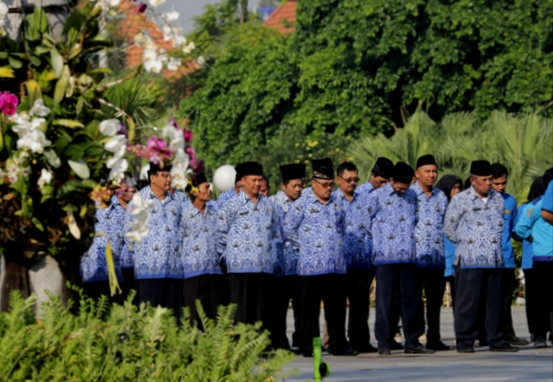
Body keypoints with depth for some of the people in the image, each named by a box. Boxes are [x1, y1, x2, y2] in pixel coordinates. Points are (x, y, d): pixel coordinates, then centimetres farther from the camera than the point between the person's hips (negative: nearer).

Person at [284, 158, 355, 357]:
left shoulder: (335, 204, 13)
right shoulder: (302, 204, -3)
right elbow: (288, 229, 0)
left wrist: (336, 244, 15)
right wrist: (305, 245, 4)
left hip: (337, 266, 5)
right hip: (311, 265, -5)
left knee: (337, 307, 7)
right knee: (310, 308, -1)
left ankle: (338, 344, 13)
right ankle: (308, 346, 3)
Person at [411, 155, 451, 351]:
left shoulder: (441, 197, 16)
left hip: (437, 259, 5)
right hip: (415, 258, -5)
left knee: (435, 300, 7)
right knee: (414, 299, -4)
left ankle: (433, 339, 13)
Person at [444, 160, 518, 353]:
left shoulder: (498, 199, 13)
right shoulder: (460, 200, -1)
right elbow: (449, 228, 6)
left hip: (495, 260, 5)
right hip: (470, 260, -4)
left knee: (494, 301, 6)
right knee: (468, 301, -5)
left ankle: (496, 340, 11)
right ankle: (464, 341, -1)